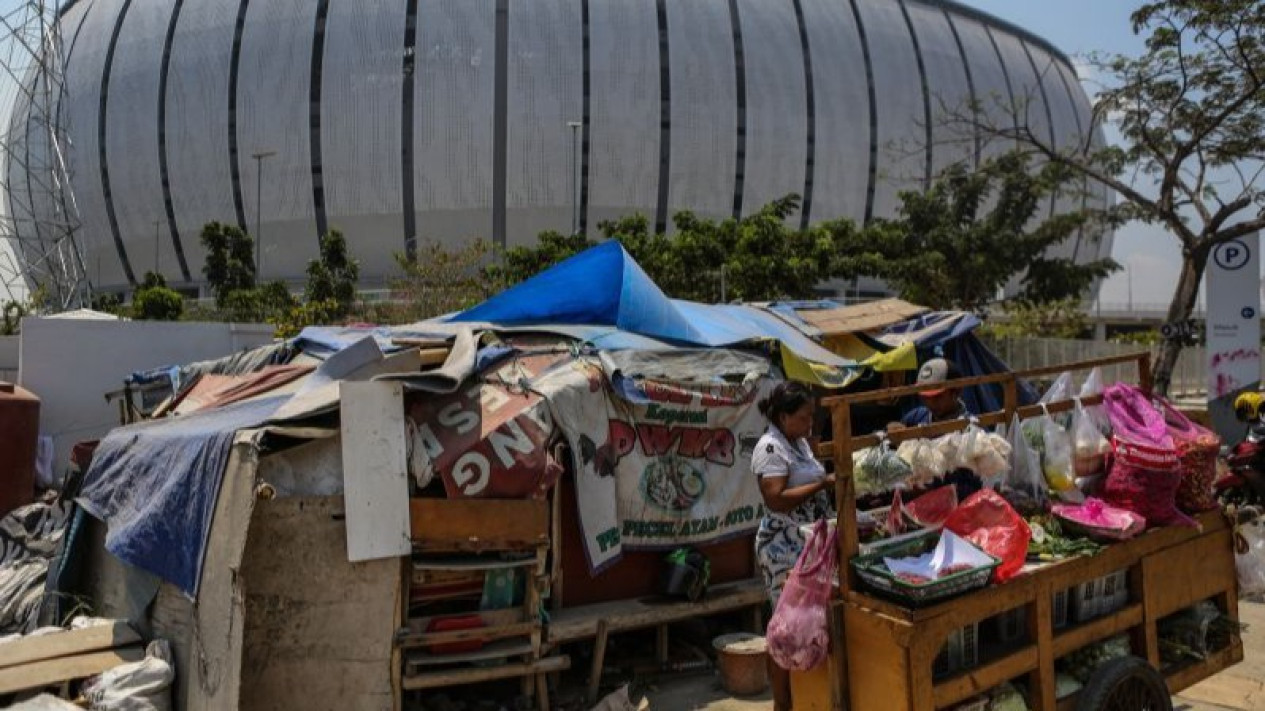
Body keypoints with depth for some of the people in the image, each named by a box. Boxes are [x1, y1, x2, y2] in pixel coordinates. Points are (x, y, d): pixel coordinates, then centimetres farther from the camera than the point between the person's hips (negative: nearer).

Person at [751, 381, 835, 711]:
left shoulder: (799, 441, 11)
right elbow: (776, 499, -26)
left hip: (810, 545, 9)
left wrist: (832, 487, 3)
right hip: (784, 550, -9)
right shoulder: (770, 448, -17)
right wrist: (823, 484, -22)